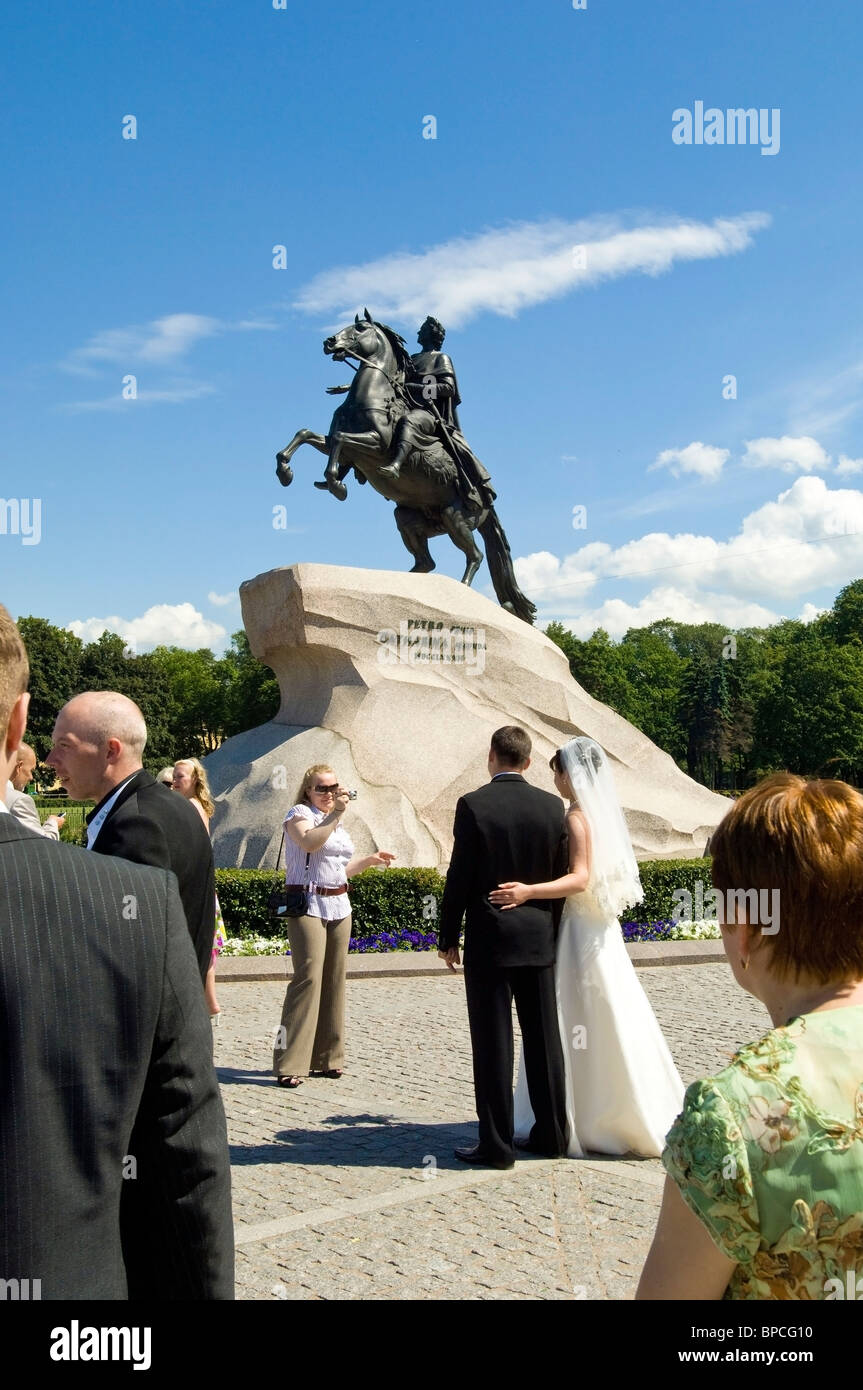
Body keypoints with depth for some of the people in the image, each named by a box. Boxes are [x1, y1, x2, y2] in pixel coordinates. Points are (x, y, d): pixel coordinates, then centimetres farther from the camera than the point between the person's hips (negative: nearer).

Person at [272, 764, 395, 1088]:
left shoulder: (338, 824, 21)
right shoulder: (299, 814, -2)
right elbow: (310, 843, -23)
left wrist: (369, 859, 18)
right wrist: (335, 814, -24)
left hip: (338, 905, 8)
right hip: (308, 905, -8)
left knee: (334, 979, 7)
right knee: (308, 976, -15)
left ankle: (326, 1057, 16)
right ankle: (289, 1064, -12)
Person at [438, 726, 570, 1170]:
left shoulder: (472, 805, -11)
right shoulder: (552, 806, 1)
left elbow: (459, 878, -10)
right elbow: (562, 876, 6)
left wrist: (448, 938, 0)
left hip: (489, 939, -4)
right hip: (539, 938, 4)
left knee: (493, 1044, 2)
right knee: (544, 1039, 13)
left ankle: (496, 1145, 6)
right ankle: (551, 1134, 22)